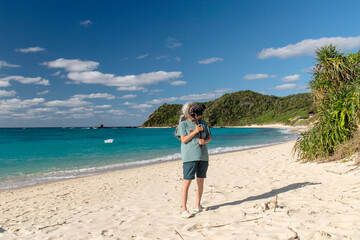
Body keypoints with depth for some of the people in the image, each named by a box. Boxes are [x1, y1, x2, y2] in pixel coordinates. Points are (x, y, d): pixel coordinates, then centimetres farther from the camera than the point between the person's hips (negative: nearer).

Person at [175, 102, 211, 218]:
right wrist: (195, 132, -16)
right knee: (187, 182, -8)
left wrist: (204, 141, -8)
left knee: (200, 181, 11)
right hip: (189, 157, -6)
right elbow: (183, 140, -9)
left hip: (203, 156, 6)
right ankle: (184, 209, -2)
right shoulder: (183, 124, -1)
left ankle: (197, 206, 25)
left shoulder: (203, 123, 14)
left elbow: (209, 137, 13)